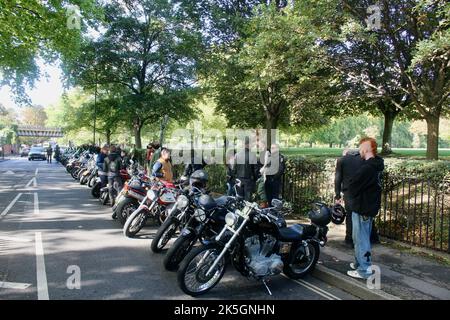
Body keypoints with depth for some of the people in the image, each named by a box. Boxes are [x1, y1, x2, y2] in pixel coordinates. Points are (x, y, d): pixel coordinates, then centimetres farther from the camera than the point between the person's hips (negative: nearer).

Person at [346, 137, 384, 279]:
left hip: (362, 208, -10)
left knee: (361, 238, 1)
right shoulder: (376, 165, 7)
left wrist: (352, 196, 2)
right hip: (371, 206, 10)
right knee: (363, 237, 20)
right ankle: (360, 262, 34)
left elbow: (352, 186, -17)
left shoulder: (367, 168, -24)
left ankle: (364, 270, 9)